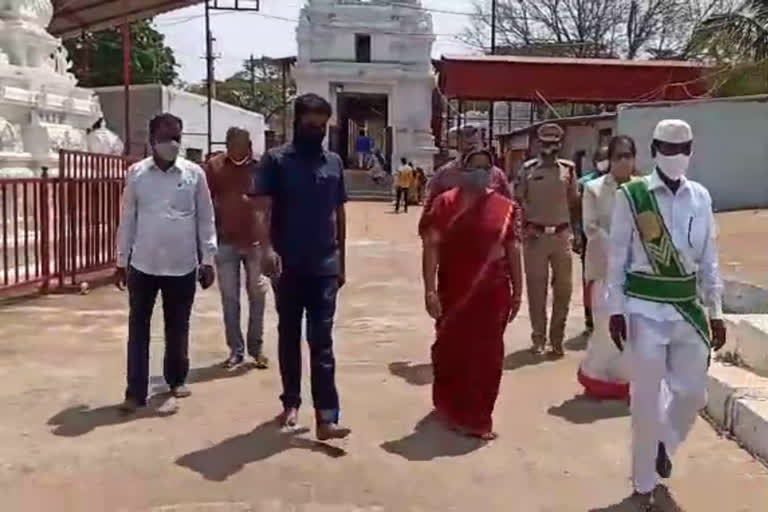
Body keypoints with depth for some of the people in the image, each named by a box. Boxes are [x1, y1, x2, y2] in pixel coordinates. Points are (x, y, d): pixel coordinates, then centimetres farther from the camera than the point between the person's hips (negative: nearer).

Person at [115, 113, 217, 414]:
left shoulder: (194, 174, -1)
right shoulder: (136, 174, 0)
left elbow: (205, 219, 2)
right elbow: (127, 219, 5)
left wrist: (208, 259, -1)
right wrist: (121, 261, 6)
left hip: (182, 266, 0)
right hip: (143, 265, 0)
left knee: (178, 328, 12)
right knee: (138, 328, 3)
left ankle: (176, 379, 30)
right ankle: (135, 391, 9)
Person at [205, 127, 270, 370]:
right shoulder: (214, 166, -1)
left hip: (256, 241, -1)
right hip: (225, 242, 1)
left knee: (257, 296, 6)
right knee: (229, 298, 6)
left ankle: (257, 348, 19)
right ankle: (235, 350, 16)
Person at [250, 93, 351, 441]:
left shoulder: (334, 163, 9)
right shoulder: (276, 160, -2)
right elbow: (262, 209, -11)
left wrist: (342, 262, 14)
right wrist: (267, 248, -28)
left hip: (325, 266, 1)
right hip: (289, 266, -1)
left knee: (322, 340, -2)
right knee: (289, 336, 11)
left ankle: (326, 417, -6)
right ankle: (291, 403, 25)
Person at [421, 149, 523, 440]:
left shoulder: (506, 207, 3)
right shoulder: (445, 203, -3)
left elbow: (513, 251, 7)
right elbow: (431, 246, -6)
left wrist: (517, 292, 7)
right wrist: (430, 289, -13)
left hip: (492, 293, 2)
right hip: (454, 291, -1)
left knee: (487, 354, 6)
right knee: (451, 349, 7)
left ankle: (478, 416, 21)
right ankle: (450, 408, 31)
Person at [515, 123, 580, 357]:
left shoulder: (568, 169, 5)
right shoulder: (528, 169, 1)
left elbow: (574, 202, 12)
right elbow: (517, 201, 4)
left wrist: (575, 230, 6)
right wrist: (525, 226, -8)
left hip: (562, 235, 2)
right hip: (535, 235, -1)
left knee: (563, 288, 3)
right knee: (536, 288, 4)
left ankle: (557, 338, 16)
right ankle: (538, 337, 16)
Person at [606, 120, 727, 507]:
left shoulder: (700, 197, 4)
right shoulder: (631, 195, -8)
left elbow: (709, 259, 8)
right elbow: (617, 257, -6)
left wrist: (715, 311, 6)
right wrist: (615, 309, -9)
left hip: (689, 307, 4)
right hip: (645, 309, -4)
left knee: (693, 392, 10)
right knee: (647, 397, 3)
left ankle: (665, 444, 42)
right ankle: (644, 481, 21)